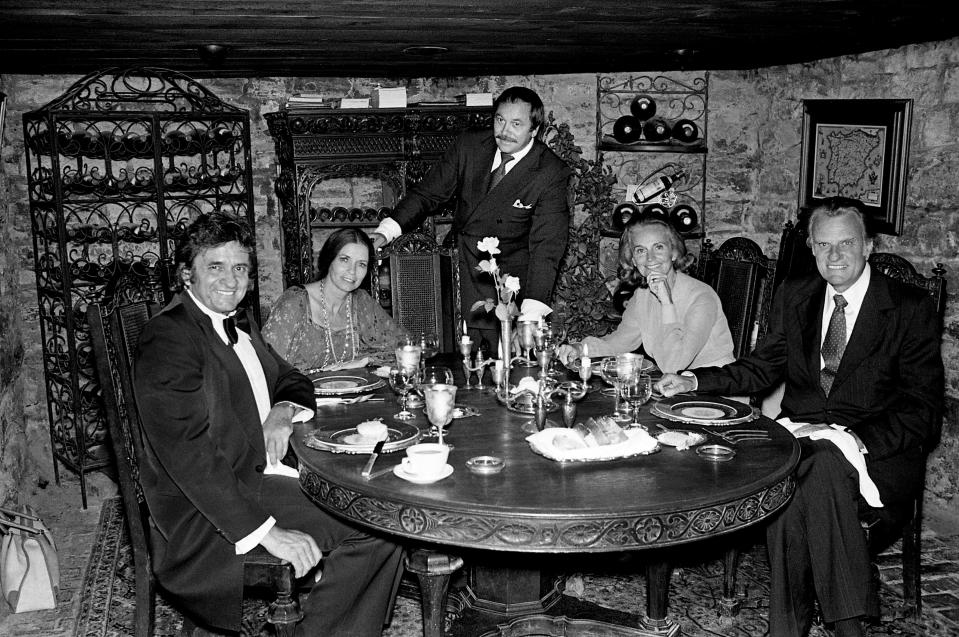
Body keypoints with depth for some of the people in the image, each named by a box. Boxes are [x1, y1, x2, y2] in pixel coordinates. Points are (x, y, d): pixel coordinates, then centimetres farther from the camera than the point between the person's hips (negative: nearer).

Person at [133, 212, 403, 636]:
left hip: (260, 480, 9)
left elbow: (292, 380, 21)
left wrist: (284, 411, -5)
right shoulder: (168, 338, -16)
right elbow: (188, 455, -24)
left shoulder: (238, 323, 13)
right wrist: (265, 531, -27)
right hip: (209, 515, -9)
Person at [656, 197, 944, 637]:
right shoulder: (794, 298, 13)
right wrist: (695, 381, 3)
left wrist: (857, 437, -22)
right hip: (798, 435, 3)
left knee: (825, 465, -36)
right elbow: (762, 369, 19)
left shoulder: (910, 309, 0)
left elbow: (922, 411, -4)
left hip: (877, 448, -3)